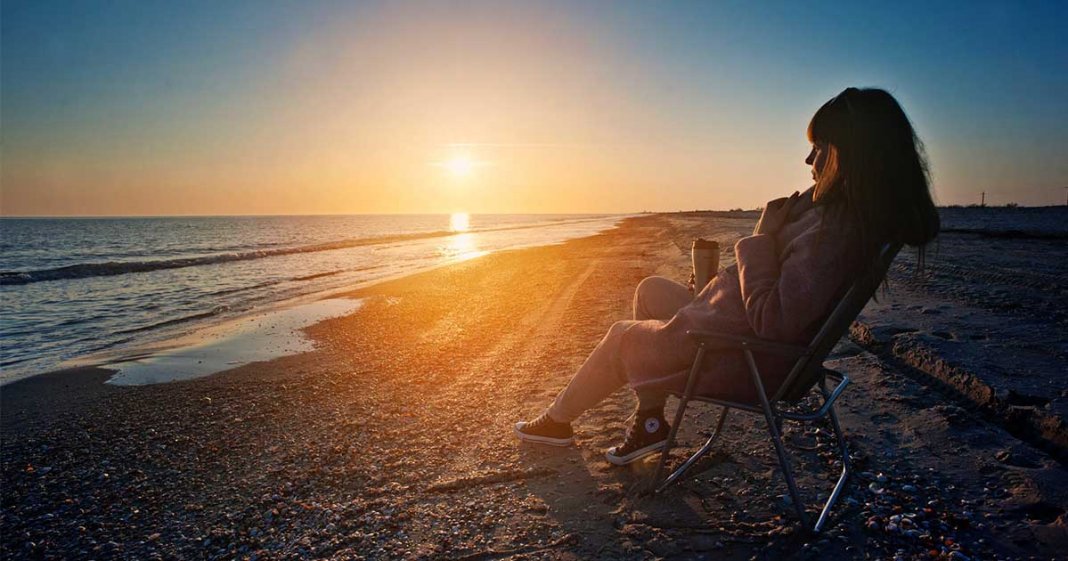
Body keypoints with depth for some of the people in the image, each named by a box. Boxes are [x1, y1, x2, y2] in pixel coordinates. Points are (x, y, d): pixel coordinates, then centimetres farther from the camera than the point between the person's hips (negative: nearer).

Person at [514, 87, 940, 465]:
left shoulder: (834, 230, -31)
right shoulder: (854, 214, -1)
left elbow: (772, 322, -31)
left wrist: (762, 236, -23)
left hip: (748, 361, -10)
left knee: (622, 337, 9)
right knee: (650, 289, 20)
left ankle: (557, 420, 35)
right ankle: (648, 420, 19)